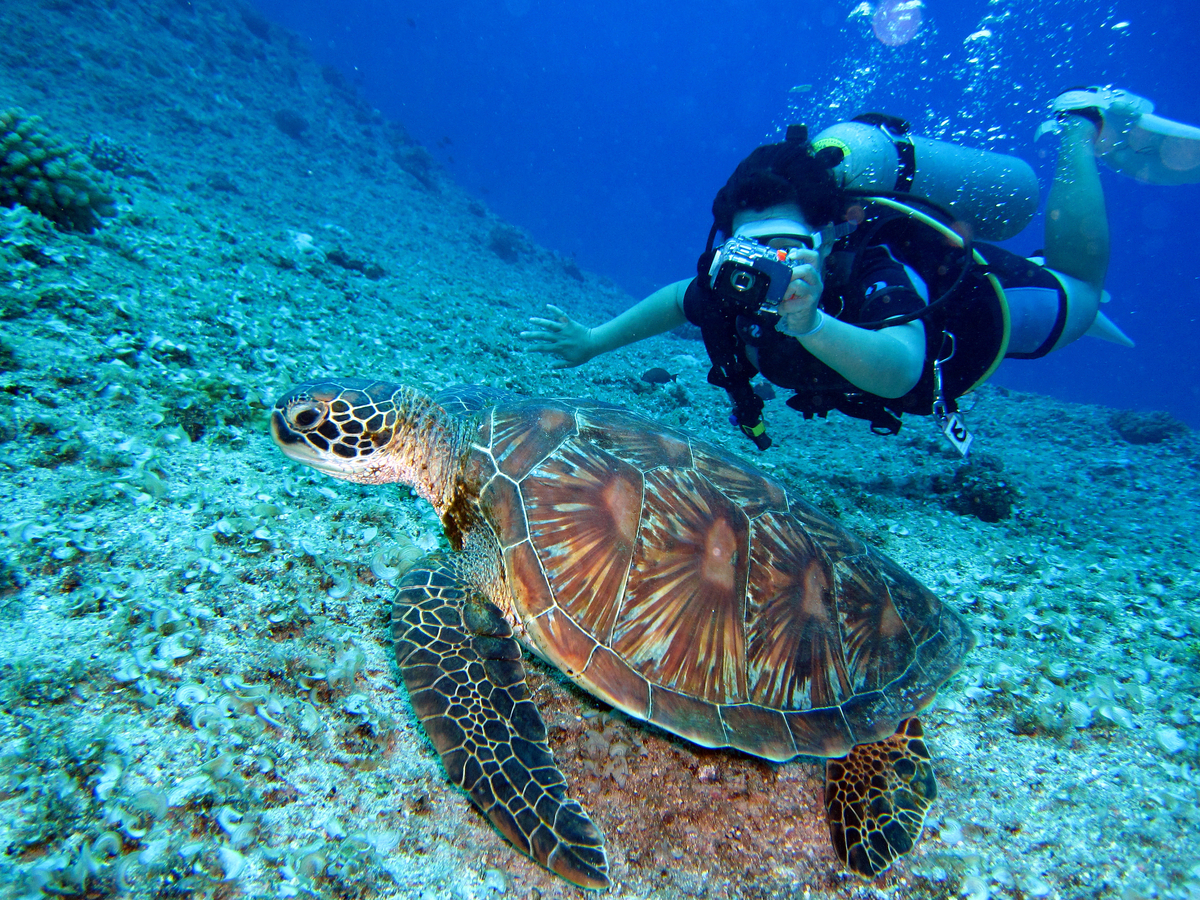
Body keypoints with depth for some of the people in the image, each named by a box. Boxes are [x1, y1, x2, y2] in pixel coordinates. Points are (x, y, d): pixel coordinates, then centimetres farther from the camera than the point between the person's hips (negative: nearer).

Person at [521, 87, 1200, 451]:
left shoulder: (873, 273, -47)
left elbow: (900, 370, -64)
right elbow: (679, 299, -10)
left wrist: (808, 323, -79)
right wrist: (596, 341, -11)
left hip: (976, 302, -4)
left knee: (1078, 289, 24)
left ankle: (1083, 128, 32)